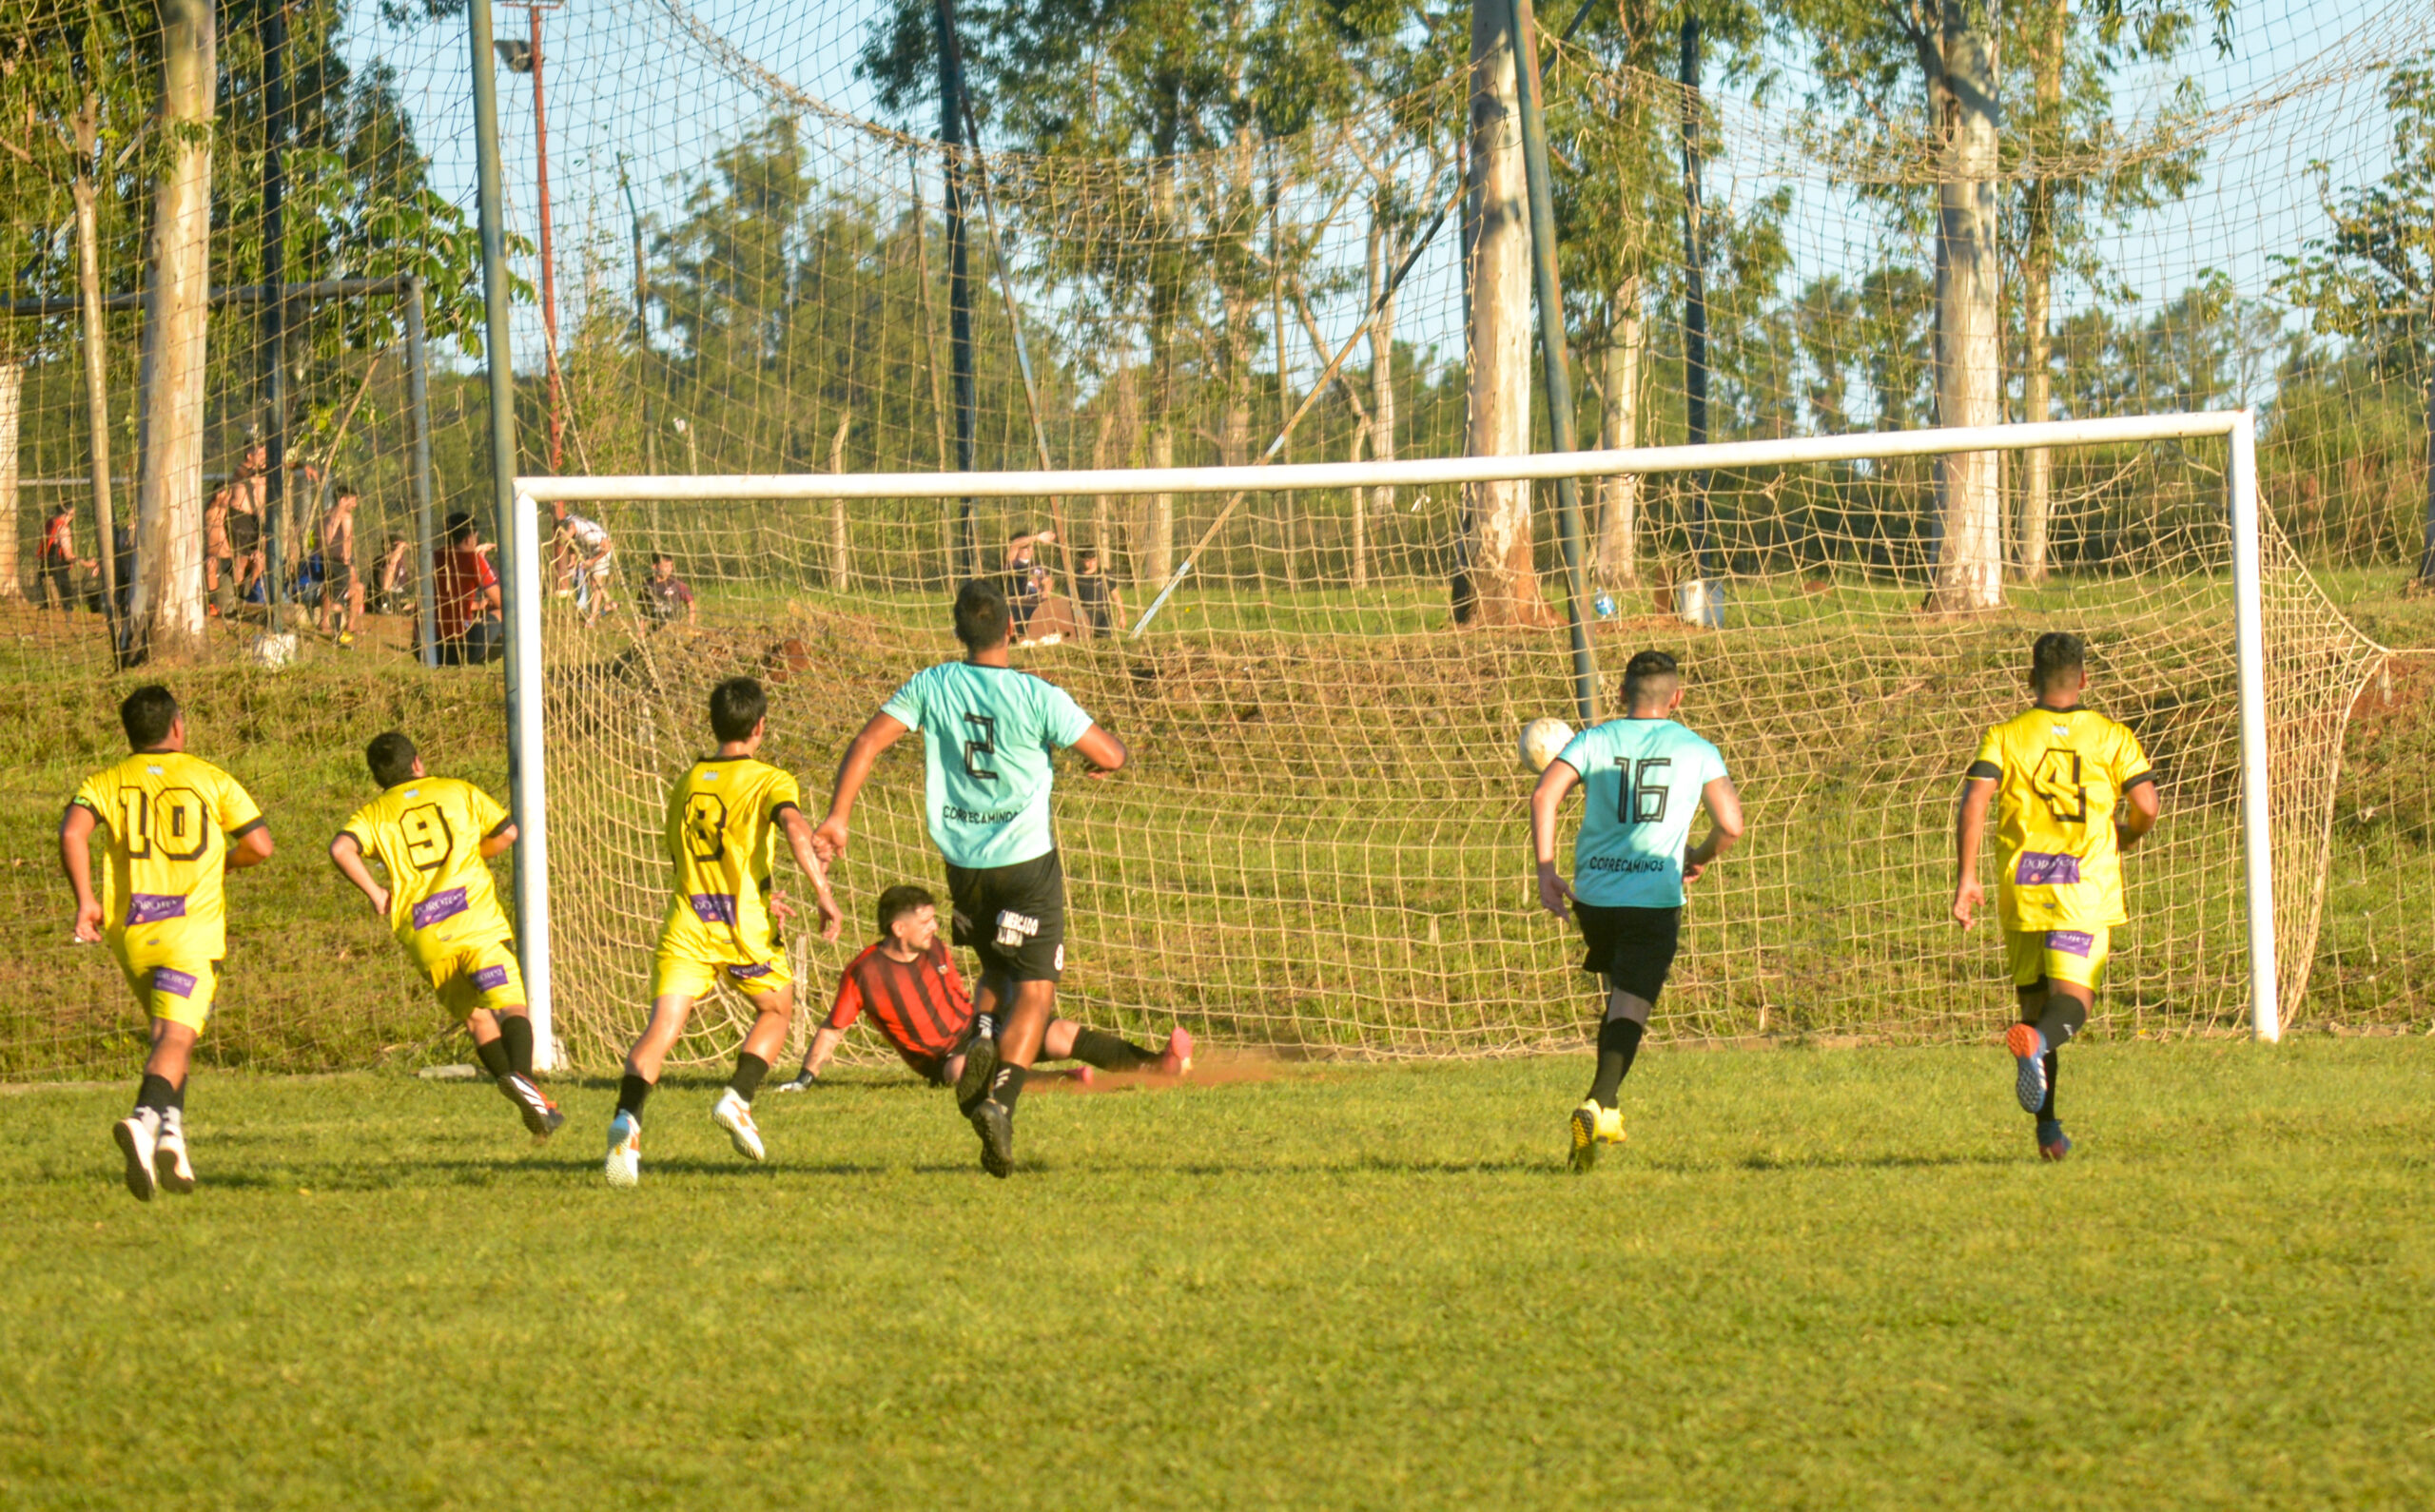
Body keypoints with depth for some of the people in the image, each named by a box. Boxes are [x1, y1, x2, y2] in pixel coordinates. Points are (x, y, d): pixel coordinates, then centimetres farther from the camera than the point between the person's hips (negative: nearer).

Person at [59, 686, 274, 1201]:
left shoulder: (107, 782, 9)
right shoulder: (211, 779, 6)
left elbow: (72, 831, -10)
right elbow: (260, 845, 2)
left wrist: (85, 900, -6)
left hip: (129, 930, 3)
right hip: (192, 929, -3)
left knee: (168, 1035, 23)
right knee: (176, 1040, -15)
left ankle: (172, 1130, 12)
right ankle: (146, 1119, -39)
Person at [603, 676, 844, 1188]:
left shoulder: (686, 784, 18)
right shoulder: (770, 781, 0)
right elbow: (794, 828, -21)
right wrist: (822, 892, -23)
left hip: (685, 925, 3)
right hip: (744, 928, -3)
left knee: (662, 1026, -7)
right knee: (776, 1009, 22)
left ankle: (627, 1119, -30)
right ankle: (738, 1097, 2)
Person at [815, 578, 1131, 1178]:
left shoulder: (932, 687, -2)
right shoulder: (1038, 697, -12)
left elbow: (868, 741, -7)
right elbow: (1111, 756, -10)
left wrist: (837, 816, -6)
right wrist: (1107, 754, 14)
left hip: (961, 860, 4)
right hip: (1025, 859, -4)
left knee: (998, 971, 26)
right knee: (1034, 992, 1)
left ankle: (981, 1039, -5)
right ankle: (1001, 1101, -18)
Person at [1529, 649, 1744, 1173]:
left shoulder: (1594, 741, 6)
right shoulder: (1697, 752, 4)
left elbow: (1544, 794, -9)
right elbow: (1731, 825, -2)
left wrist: (1546, 871, -7)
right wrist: (1699, 861, 18)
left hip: (1593, 894, 3)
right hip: (1655, 900, -3)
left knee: (1619, 998, 24)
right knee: (1629, 1010, -7)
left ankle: (1607, 1111, 25)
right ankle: (1598, 1105, -28)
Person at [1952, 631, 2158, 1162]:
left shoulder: (2005, 737, 6)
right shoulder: (2112, 738, 5)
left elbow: (1974, 800, -8)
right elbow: (2146, 806, -3)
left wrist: (1966, 878, -8)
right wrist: (2121, 839, 20)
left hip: (2022, 889, 2)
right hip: (2088, 887, -2)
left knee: (2034, 999, 14)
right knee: (2072, 1001, -6)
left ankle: (2048, 1130, 13)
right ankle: (2036, 1041, -43)